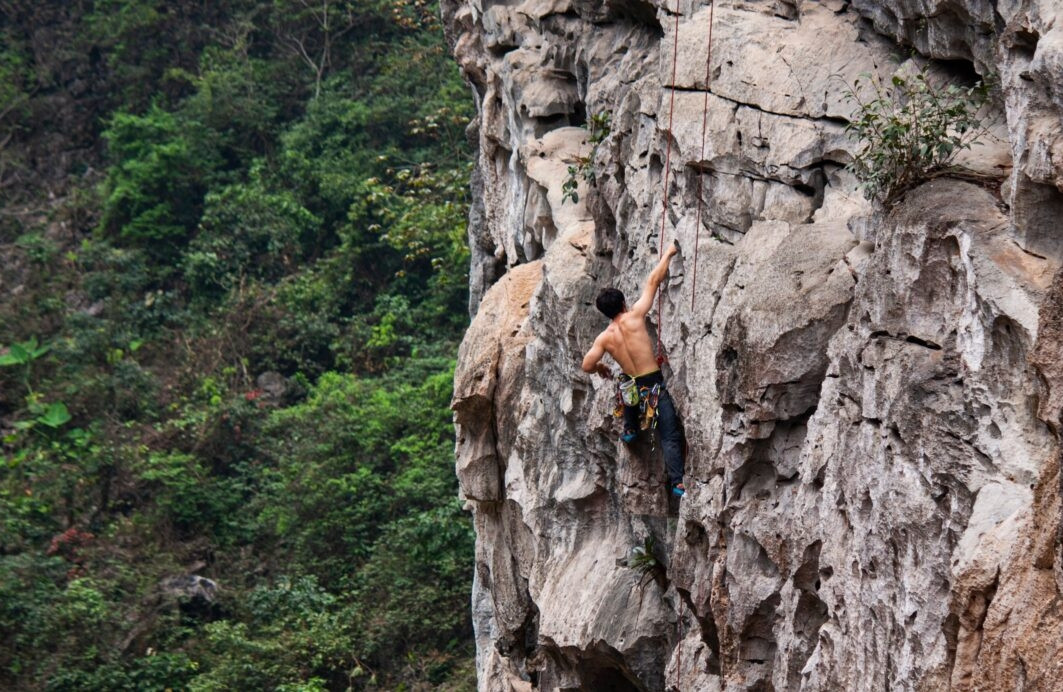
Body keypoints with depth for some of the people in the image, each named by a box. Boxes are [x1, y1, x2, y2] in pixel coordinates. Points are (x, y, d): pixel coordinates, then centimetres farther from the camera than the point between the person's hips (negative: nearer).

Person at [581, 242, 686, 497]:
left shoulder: (604, 338, -3)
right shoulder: (634, 317, -11)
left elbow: (586, 366, -3)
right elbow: (653, 281, -5)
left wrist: (601, 368, 21)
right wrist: (668, 254, 7)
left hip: (633, 388, 4)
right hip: (655, 387, -4)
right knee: (670, 437, -1)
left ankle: (630, 429, 44)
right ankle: (677, 483, -9)